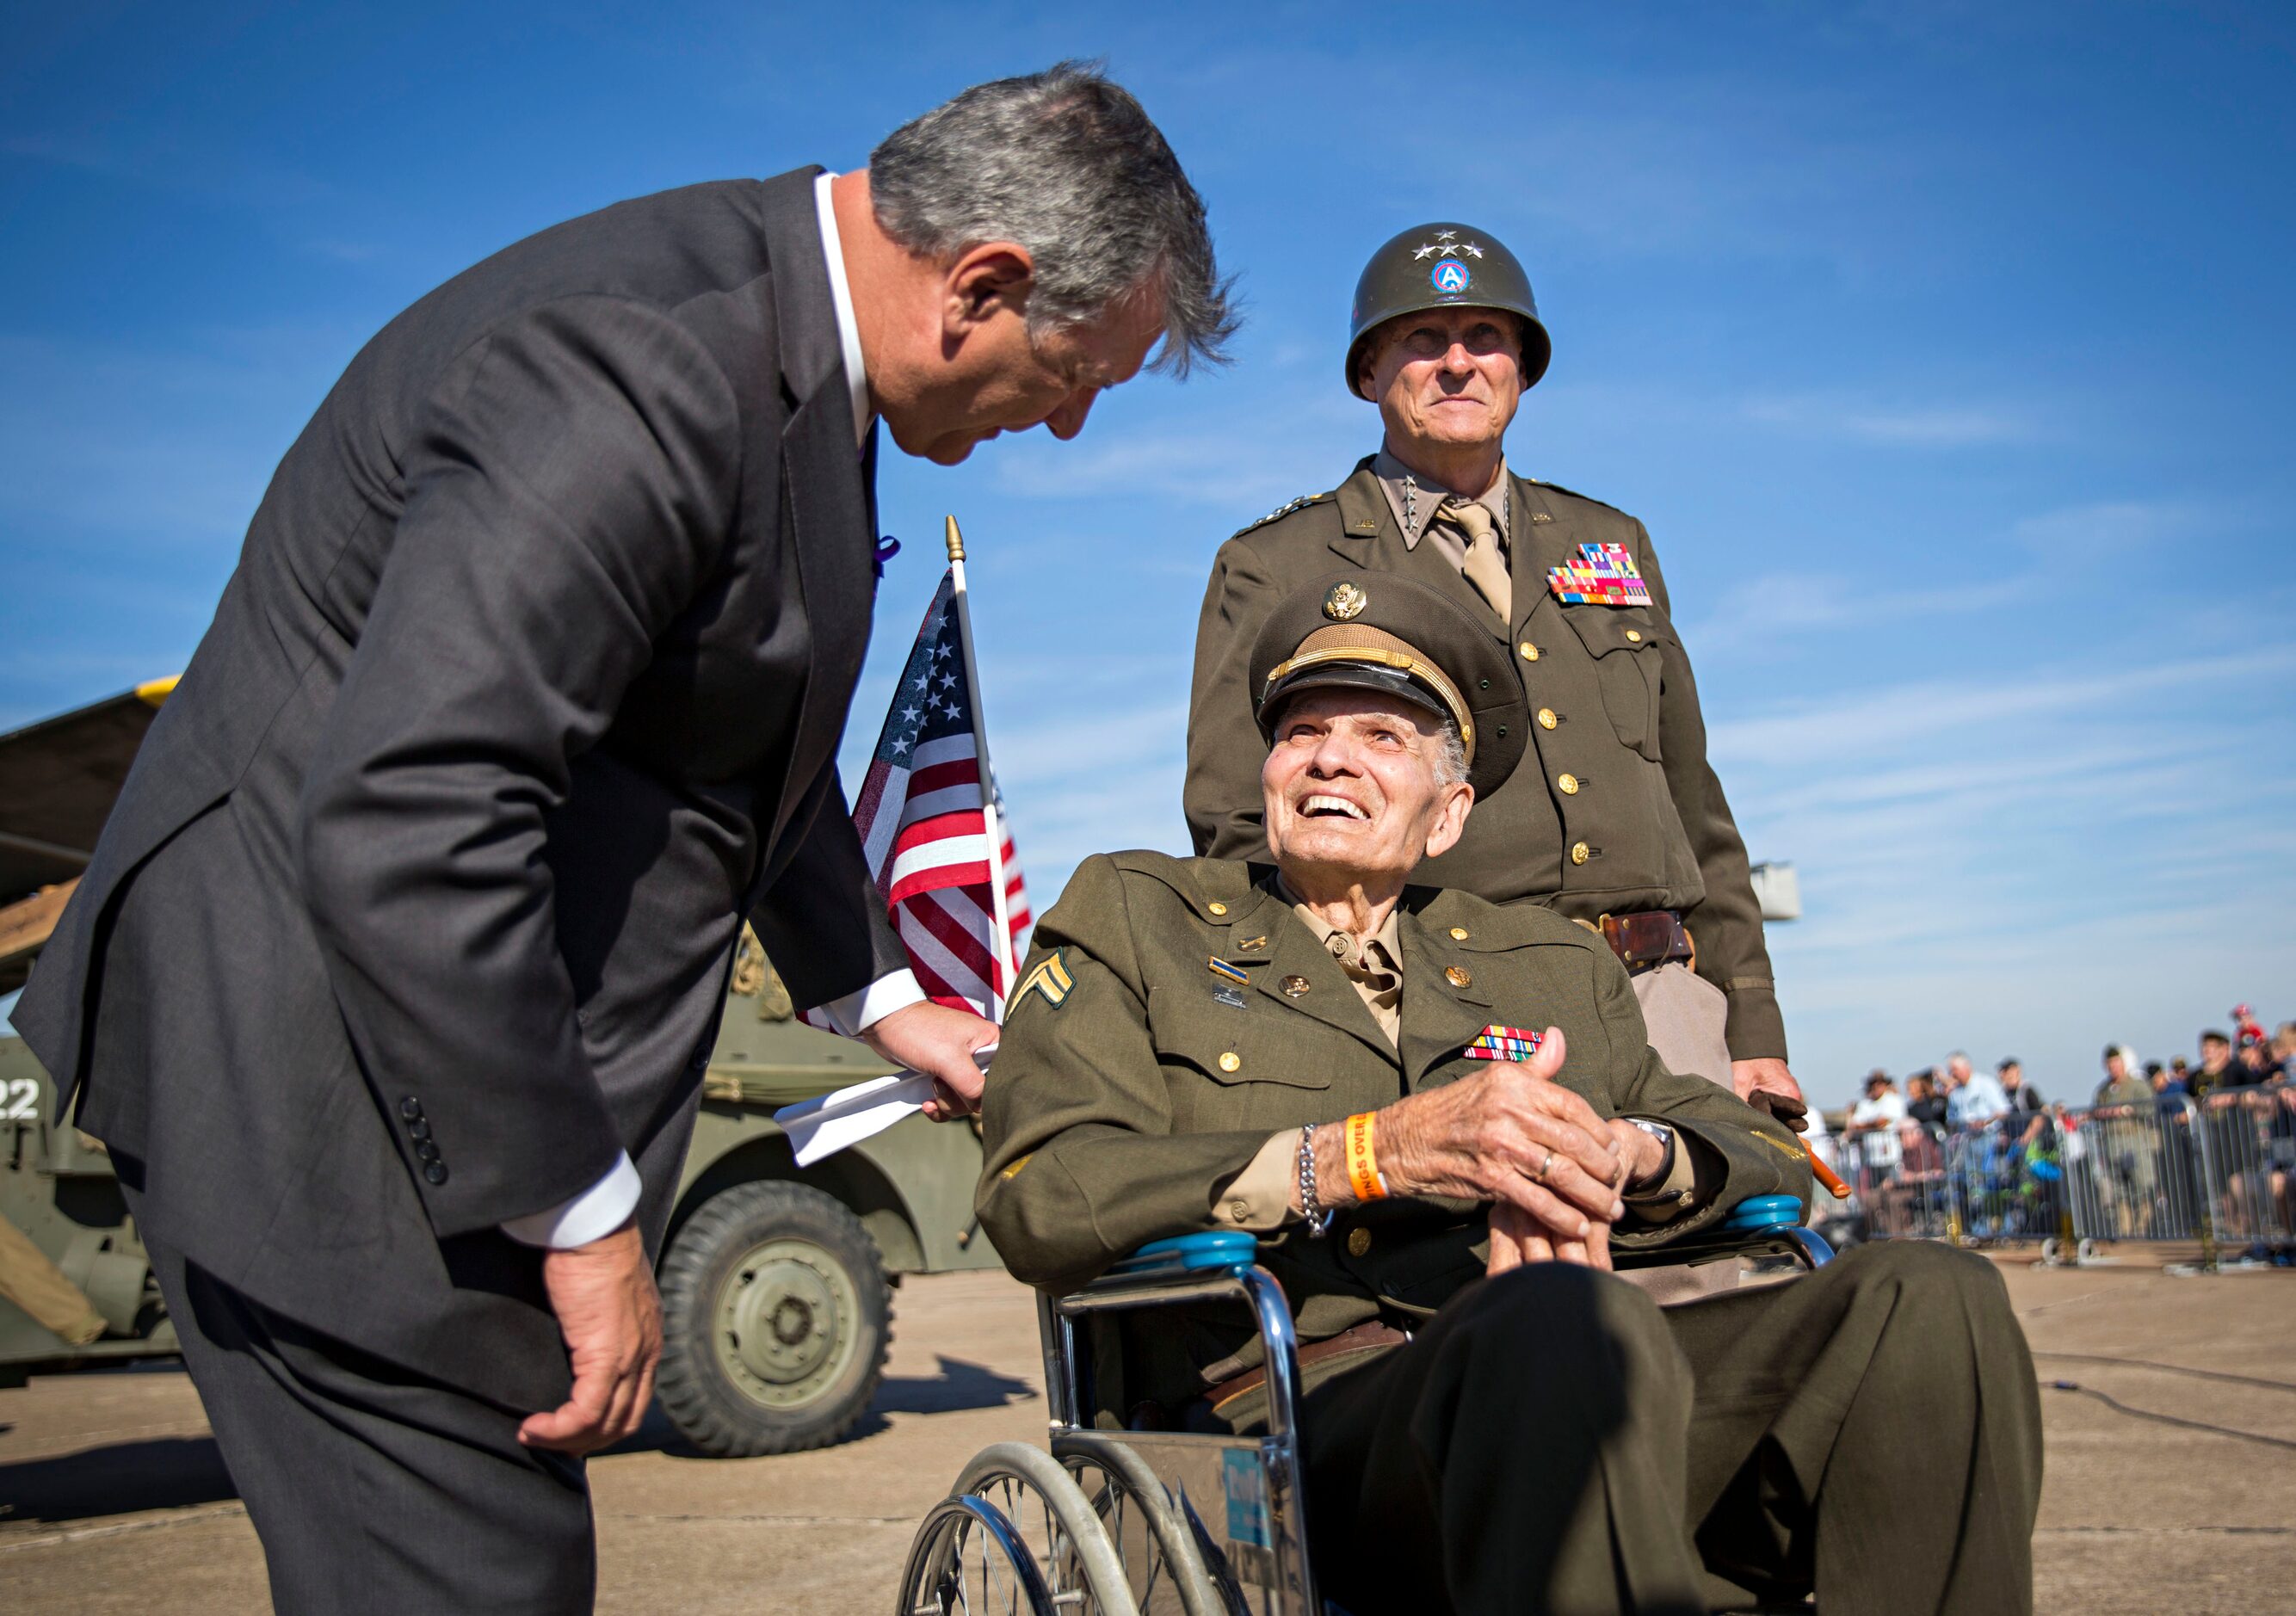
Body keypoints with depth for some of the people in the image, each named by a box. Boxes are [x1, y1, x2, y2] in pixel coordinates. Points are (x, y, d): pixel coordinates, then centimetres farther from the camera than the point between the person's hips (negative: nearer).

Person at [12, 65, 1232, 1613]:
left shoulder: (789, 325, 9)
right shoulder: (641, 367, -25)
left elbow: (757, 738, 23)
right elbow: (402, 822, -32)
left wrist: (878, 992, 28)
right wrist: (583, 1221, -24)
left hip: (484, 1031, 10)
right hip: (337, 1064, -10)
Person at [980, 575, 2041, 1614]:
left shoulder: (1551, 964, 26)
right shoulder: (1129, 915, 14)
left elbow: (1763, 1157, 21)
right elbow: (1037, 1197, -2)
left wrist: (1618, 1152, -5)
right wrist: (1375, 1151, -14)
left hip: (1584, 1402, 5)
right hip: (1295, 1409, -5)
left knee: (1931, 1298, -18)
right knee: (1565, 1324, -37)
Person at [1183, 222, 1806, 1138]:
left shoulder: (1613, 543, 21)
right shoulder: (1275, 570, 7)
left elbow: (1693, 805, 21)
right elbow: (1240, 833, 1)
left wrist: (1754, 1029, 13)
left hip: (1658, 997, 4)